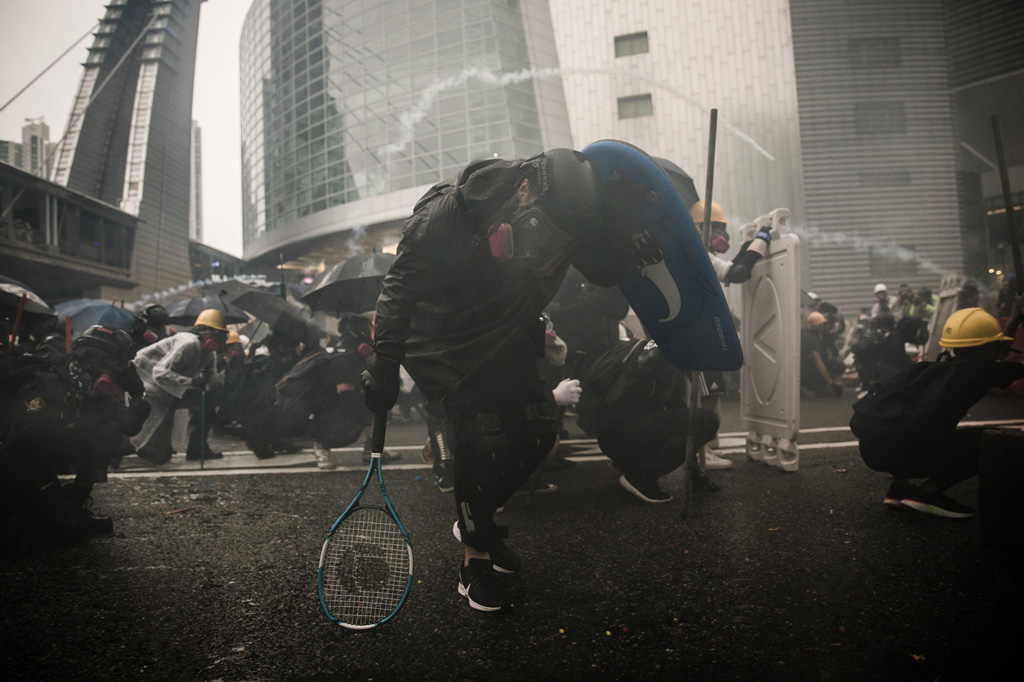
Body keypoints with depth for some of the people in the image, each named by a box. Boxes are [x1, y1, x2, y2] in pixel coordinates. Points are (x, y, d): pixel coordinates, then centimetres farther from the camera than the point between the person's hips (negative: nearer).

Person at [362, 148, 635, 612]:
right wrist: (385, 365, -19)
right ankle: (474, 561, 3)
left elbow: (607, 272, -15)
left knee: (537, 433, -2)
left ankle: (476, 521, 24)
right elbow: (402, 285, -20)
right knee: (484, 435, -18)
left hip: (505, 342, 5)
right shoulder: (451, 210, -29)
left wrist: (620, 208, -29)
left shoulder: (563, 216, -16)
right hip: (440, 343, -5)